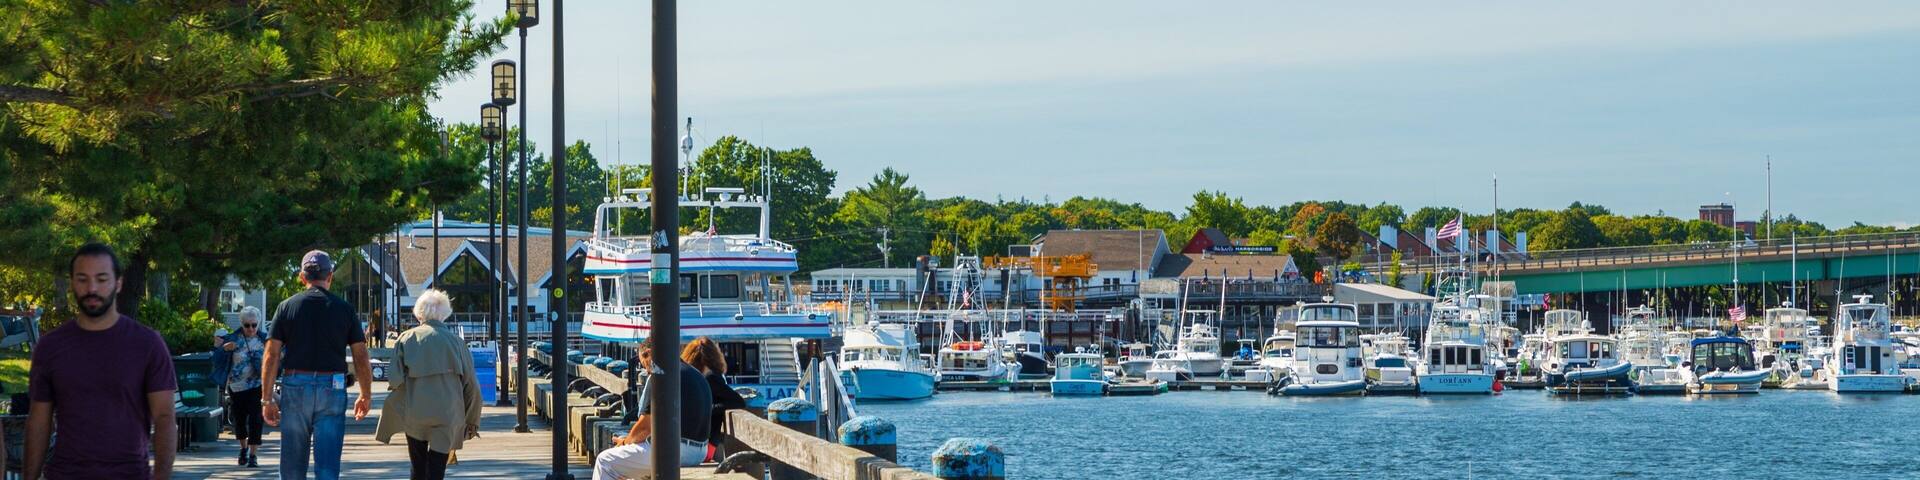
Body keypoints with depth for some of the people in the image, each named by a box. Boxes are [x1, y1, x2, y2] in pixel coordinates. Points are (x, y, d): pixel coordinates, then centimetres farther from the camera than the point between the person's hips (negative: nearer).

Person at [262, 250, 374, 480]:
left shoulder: (287, 307, 3)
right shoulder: (344, 309, 3)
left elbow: (272, 356, -1)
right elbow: (361, 358, 3)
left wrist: (267, 398, 3)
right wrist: (366, 396, 15)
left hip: (295, 386, 1)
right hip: (332, 389, -1)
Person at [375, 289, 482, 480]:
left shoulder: (406, 338, 2)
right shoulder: (456, 341, 4)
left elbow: (396, 382, -5)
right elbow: (471, 384, 6)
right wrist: (472, 421, 15)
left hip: (414, 413, 1)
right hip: (447, 414, -1)